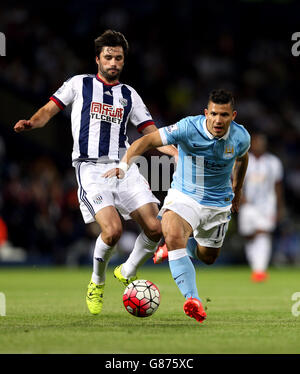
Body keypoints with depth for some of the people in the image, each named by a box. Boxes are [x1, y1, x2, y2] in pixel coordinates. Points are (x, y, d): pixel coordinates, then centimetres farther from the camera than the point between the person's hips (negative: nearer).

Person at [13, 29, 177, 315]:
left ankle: (127, 273, 17)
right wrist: (30, 123, -13)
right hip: (91, 168, -4)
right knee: (112, 229, -23)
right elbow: (49, 110, 9)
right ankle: (97, 282, 6)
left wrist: (178, 153, -1)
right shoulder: (79, 84, 11)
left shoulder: (129, 95, 17)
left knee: (155, 227, -11)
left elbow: (153, 135, 16)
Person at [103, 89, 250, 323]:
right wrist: (125, 164, -46)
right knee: (173, 234, -33)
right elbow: (147, 141, -30)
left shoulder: (241, 137, -12)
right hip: (184, 196, -4)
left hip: (218, 203, 4)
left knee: (208, 257, 17)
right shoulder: (189, 128, -24)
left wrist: (237, 190, 25)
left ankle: (178, 246, 53)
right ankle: (193, 300, -39)